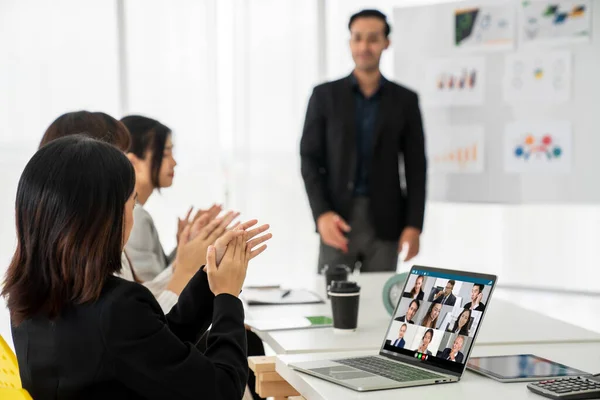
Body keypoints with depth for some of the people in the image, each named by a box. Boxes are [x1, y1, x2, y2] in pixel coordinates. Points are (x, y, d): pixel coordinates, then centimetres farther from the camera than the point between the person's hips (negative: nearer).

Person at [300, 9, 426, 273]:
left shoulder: (405, 100, 6)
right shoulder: (325, 95, 3)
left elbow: (415, 168, 4)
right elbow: (309, 159, 0)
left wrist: (414, 225, -6)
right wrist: (321, 214, -14)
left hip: (384, 222, 1)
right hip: (337, 219, -1)